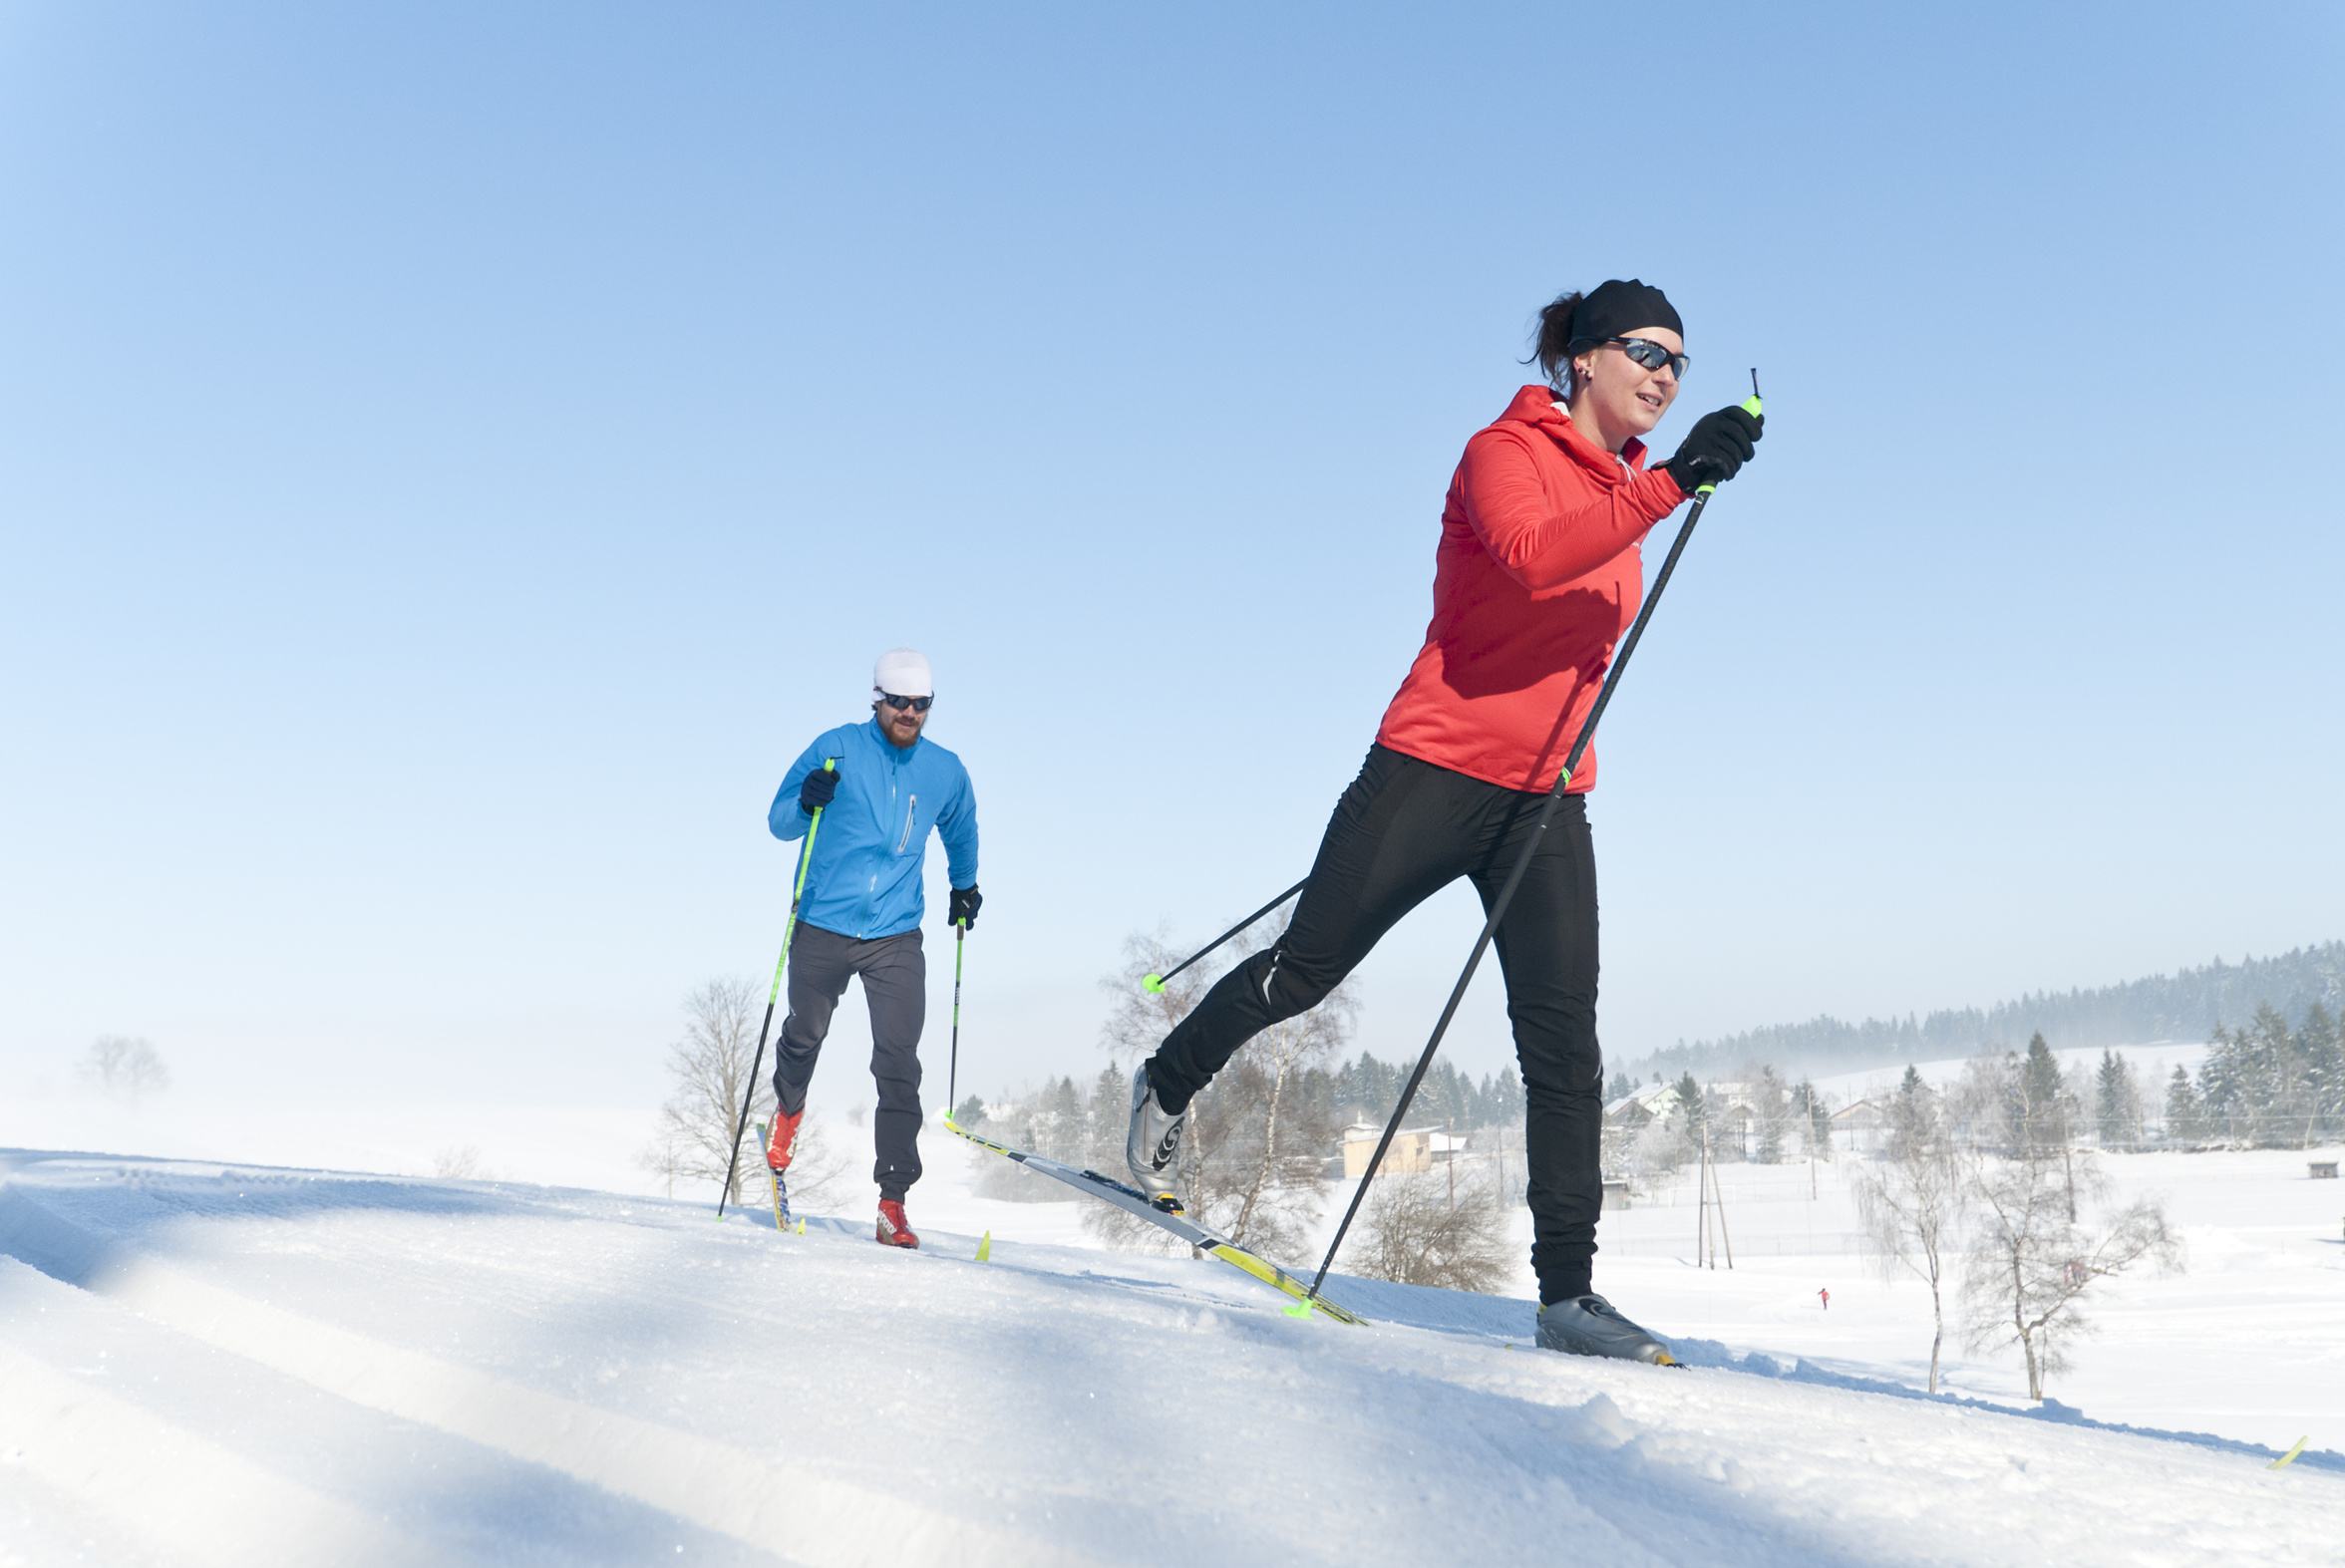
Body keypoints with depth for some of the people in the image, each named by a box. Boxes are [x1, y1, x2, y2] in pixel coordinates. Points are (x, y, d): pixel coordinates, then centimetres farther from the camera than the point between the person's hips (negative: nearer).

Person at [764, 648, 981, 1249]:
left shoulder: (945, 771, 5)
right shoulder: (836, 748, -4)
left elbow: (961, 832, 26)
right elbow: (779, 822, -2)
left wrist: (964, 886, 30)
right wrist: (806, 801, -22)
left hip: (896, 938, 1)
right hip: (822, 928, -1)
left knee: (898, 1065, -10)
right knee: (805, 1035, 17)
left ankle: (893, 1200, -8)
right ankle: (788, 1110, 51)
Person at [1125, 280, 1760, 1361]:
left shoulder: (1625, 494, 14)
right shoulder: (1505, 453, -8)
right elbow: (1530, 555, -31)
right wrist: (1669, 486, -37)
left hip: (1548, 802, 6)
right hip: (1437, 769, -6)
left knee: (1565, 1046, -3)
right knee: (1305, 969, 6)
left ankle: (1567, 1290, 2)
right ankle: (1168, 1086, 33)